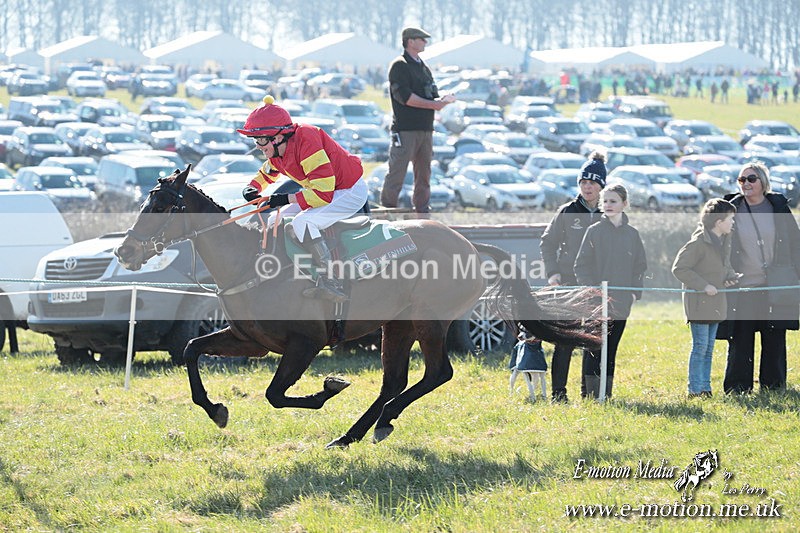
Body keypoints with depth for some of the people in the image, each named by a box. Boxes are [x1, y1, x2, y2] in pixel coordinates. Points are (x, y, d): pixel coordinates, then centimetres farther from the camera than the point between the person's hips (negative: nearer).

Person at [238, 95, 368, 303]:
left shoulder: (306, 142, -31)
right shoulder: (278, 151, -3)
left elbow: (323, 193, -34)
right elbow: (268, 172, 21)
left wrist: (287, 199, -29)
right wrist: (253, 188, 0)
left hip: (351, 192, -10)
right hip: (327, 190, 10)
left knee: (302, 223, -30)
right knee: (275, 223, 8)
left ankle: (330, 283, -33)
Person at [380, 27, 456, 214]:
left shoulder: (423, 67, 21)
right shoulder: (399, 66, -5)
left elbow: (431, 96, 21)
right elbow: (405, 96, -16)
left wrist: (441, 100, -3)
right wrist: (433, 104, -14)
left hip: (425, 128, 8)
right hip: (405, 129, -8)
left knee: (424, 172, 10)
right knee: (397, 172, -10)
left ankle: (422, 209, 16)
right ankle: (387, 208, -8)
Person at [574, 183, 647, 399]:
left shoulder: (632, 233, 9)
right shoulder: (594, 231, -2)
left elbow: (640, 266, 14)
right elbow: (581, 265, -3)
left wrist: (635, 292, 3)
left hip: (621, 303, 4)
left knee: (611, 350, 9)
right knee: (593, 350, -4)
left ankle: (606, 396, 14)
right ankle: (591, 396, -2)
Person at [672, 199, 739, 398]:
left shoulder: (725, 240, 8)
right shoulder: (699, 243, -18)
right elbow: (679, 268, -17)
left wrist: (731, 276, 1)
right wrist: (703, 285, -20)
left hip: (716, 302, 8)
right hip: (699, 301, -8)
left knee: (709, 347, 12)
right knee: (700, 346, -6)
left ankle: (705, 387, 18)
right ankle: (695, 389, -1)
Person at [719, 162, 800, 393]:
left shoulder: (778, 207, 5)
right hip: (742, 288, -1)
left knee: (775, 340, 5)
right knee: (740, 342, 0)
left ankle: (774, 387, 14)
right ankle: (737, 389, 8)